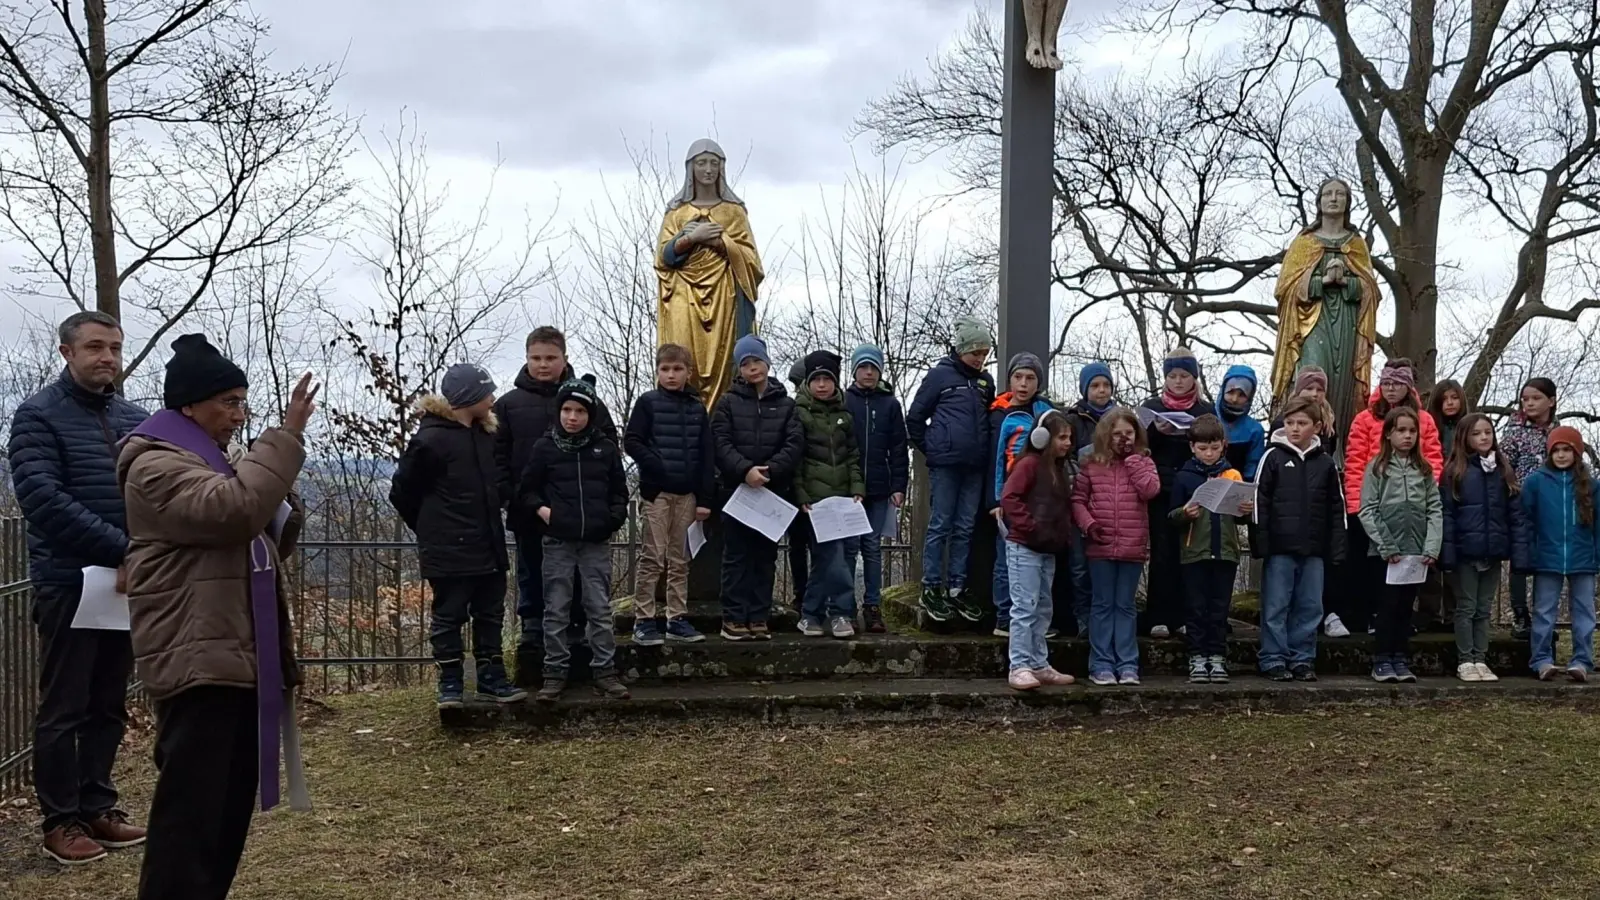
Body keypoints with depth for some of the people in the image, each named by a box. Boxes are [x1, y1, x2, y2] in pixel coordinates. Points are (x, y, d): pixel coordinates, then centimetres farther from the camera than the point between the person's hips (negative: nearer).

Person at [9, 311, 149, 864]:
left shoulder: (135, 419, 11)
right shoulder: (40, 415, -5)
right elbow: (42, 497, -17)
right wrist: (122, 548, -21)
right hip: (69, 584, -5)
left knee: (108, 705, 12)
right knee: (63, 708, 2)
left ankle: (97, 807, 21)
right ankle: (61, 820, 10)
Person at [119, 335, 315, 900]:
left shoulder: (217, 457, 21)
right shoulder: (156, 464, -10)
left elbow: (269, 544, 22)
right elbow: (234, 510, -28)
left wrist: (286, 505, 2)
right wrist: (285, 438, -25)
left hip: (239, 656, 10)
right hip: (197, 660, -10)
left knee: (231, 802, 14)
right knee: (192, 806, -10)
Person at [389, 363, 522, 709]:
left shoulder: (487, 433, 5)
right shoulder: (430, 440, -15)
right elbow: (403, 492, -6)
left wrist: (489, 522, 11)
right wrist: (431, 531, 4)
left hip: (488, 546, 7)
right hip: (450, 551, -7)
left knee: (490, 614, 12)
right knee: (449, 616, 4)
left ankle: (491, 677, 22)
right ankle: (450, 683, 13)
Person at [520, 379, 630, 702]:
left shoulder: (606, 448, 5)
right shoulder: (545, 447, 0)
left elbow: (619, 491, 12)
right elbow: (528, 488, 7)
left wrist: (616, 517, -3)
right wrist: (540, 508, -10)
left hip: (596, 542, 1)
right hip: (558, 541, -1)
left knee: (600, 610, 4)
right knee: (556, 611, 3)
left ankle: (605, 672, 9)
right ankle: (555, 673, 11)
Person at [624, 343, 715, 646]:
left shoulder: (697, 408, 8)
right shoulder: (648, 402, 0)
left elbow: (705, 456, 7)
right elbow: (631, 441, -5)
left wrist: (705, 499, 1)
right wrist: (658, 466, -17)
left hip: (687, 493, 3)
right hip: (657, 491, -3)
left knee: (680, 561, 9)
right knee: (653, 558, -3)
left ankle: (677, 620, 15)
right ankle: (643, 621, 2)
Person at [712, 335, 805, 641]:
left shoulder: (785, 404, 8)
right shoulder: (729, 402, 5)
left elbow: (795, 444, -3)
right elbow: (720, 443, -5)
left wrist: (770, 470, -17)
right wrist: (745, 470, -20)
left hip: (773, 492, 2)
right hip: (737, 490, -2)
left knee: (765, 557, 6)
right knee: (737, 556, 1)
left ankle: (759, 618, 11)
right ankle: (733, 619, 3)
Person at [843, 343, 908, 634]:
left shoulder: (890, 404, 7)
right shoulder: (842, 402, 3)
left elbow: (898, 448, 6)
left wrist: (899, 486, -1)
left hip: (878, 490, 1)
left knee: (873, 547, 5)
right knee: (849, 546, -1)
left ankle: (873, 606, 9)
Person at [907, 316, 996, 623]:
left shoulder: (985, 382, 14)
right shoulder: (941, 375, -1)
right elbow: (915, 417, 2)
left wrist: (984, 452, 15)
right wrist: (931, 450, 5)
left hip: (974, 467, 5)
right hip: (945, 465, -5)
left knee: (965, 529, 8)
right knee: (940, 526, -1)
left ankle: (957, 588, 14)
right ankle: (931, 589, 5)